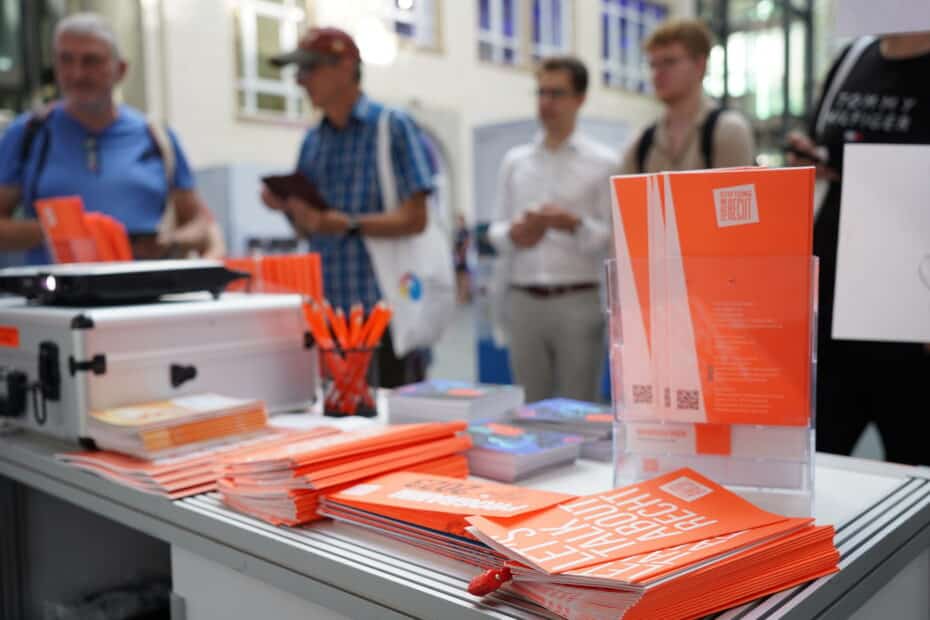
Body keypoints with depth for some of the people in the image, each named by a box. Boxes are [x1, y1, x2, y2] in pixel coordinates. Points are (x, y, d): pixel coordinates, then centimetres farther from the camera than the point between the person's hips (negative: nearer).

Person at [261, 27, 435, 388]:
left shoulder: (393, 126, -6)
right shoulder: (312, 141, 14)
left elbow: (414, 219, -14)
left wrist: (347, 224, -25)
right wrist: (287, 208, -3)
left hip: (387, 306, -6)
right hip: (329, 307, 6)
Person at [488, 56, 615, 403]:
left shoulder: (602, 163, 1)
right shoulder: (514, 161, 12)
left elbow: (613, 236, -4)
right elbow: (496, 231, 11)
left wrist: (575, 225, -20)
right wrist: (514, 234, -10)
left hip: (579, 300, -3)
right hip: (524, 299, 3)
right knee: (529, 408, 10)